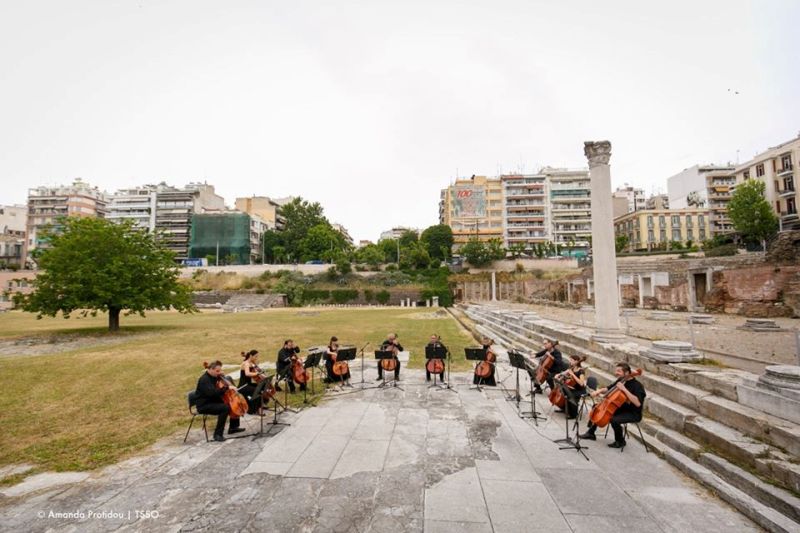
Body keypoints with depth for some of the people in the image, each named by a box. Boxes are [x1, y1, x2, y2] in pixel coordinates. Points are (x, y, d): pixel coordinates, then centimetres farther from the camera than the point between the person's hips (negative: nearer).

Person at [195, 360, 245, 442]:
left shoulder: (214, 376, 7)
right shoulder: (204, 379, -22)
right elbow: (212, 392, -37)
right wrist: (227, 388, -36)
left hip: (213, 401, 10)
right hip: (204, 405, -10)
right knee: (225, 408, -31)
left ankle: (233, 427, 18)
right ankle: (218, 434, -20)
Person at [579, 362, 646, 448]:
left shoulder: (637, 385, -21)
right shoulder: (620, 380, 2)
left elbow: (638, 403, -35)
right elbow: (608, 389, 14)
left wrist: (624, 389, -35)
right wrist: (600, 391, -6)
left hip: (633, 413, -8)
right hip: (620, 408, 9)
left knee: (614, 420, -33)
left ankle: (620, 441, -2)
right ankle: (591, 433, 18)